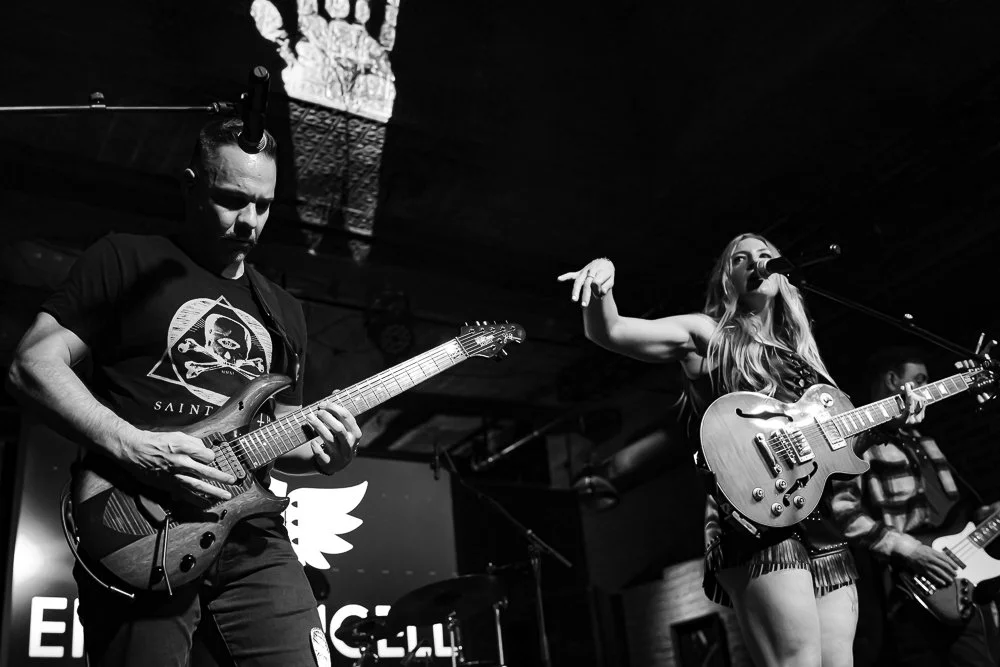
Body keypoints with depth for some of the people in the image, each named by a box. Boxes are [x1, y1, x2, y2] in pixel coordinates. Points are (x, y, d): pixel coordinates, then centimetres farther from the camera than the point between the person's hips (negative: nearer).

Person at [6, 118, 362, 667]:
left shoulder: (284, 312, 21)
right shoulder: (125, 262, 6)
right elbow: (32, 365, -2)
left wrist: (321, 454, 1)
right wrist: (132, 445, -15)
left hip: (253, 542, 5)